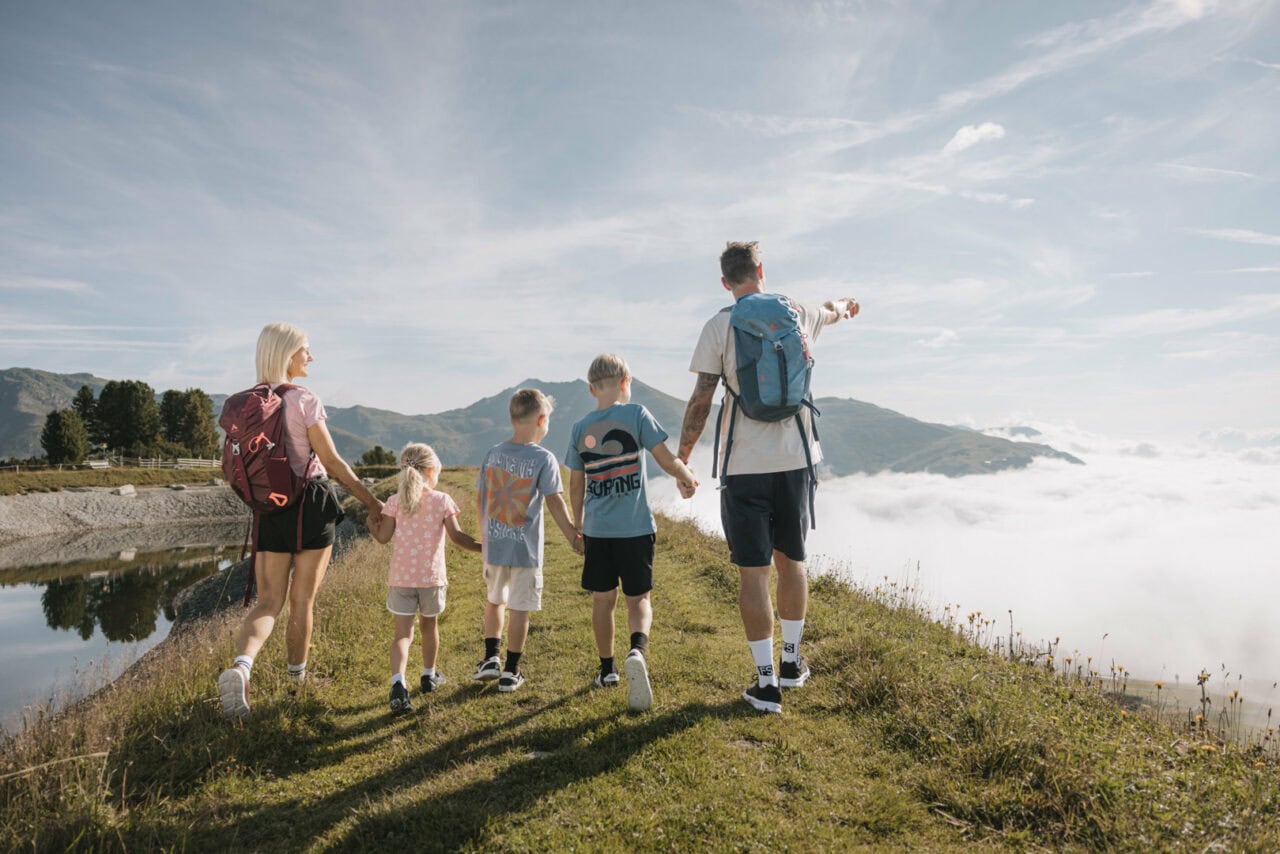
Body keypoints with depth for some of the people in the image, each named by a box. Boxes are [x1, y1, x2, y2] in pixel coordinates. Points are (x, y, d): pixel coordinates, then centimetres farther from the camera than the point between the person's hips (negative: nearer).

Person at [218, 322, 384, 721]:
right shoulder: (304, 400, -12)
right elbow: (332, 461, -11)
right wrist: (370, 499, -4)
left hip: (269, 509, 5)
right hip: (311, 505, -5)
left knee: (268, 602, 8)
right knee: (302, 600, 10)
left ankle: (240, 665, -18)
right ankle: (296, 679, 25)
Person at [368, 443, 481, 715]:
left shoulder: (395, 501, -2)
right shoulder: (442, 500, -7)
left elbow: (383, 537, -2)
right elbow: (457, 536, -10)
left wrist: (370, 522, 16)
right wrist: (482, 547, 1)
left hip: (401, 578, 1)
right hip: (432, 577, 0)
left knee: (403, 633, 2)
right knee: (430, 625, 20)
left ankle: (398, 684, -19)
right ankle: (429, 675, 37)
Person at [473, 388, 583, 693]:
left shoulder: (492, 454, 2)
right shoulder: (544, 458, -12)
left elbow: (480, 498, 8)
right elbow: (555, 502, -15)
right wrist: (573, 536, -6)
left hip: (493, 545, 4)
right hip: (526, 549, -4)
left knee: (494, 601, 25)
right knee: (519, 610, 8)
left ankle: (491, 658, 21)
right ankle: (510, 672, 17)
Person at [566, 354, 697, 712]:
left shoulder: (579, 429, 4)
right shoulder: (636, 414, -6)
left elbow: (576, 486, 10)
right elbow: (666, 459, -10)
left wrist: (579, 525, 22)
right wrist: (687, 479, 10)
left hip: (596, 530, 3)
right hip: (635, 528, -3)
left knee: (602, 599, 14)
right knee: (638, 599, 7)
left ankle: (607, 669, 26)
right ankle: (638, 650, -19)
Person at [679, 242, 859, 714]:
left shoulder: (719, 327, -5)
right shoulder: (797, 314, 7)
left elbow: (701, 400, -8)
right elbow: (832, 310, 32)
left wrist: (682, 457, 3)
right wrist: (847, 304, 56)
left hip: (745, 466, -4)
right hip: (795, 459, 4)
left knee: (753, 571, 2)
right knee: (791, 560, 18)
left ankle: (767, 682, 8)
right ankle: (791, 661, 33)